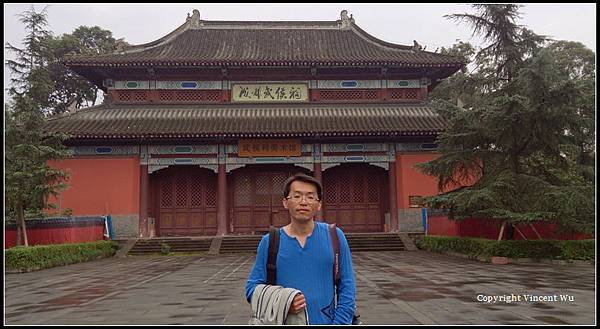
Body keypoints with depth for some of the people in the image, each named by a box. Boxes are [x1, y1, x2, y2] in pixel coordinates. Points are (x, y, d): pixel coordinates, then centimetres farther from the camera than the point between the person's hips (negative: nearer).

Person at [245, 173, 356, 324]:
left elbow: (347, 287, -3)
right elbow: (252, 287, -2)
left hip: (324, 321, 0)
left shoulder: (334, 236, -5)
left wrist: (339, 322, -10)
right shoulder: (269, 242, -5)